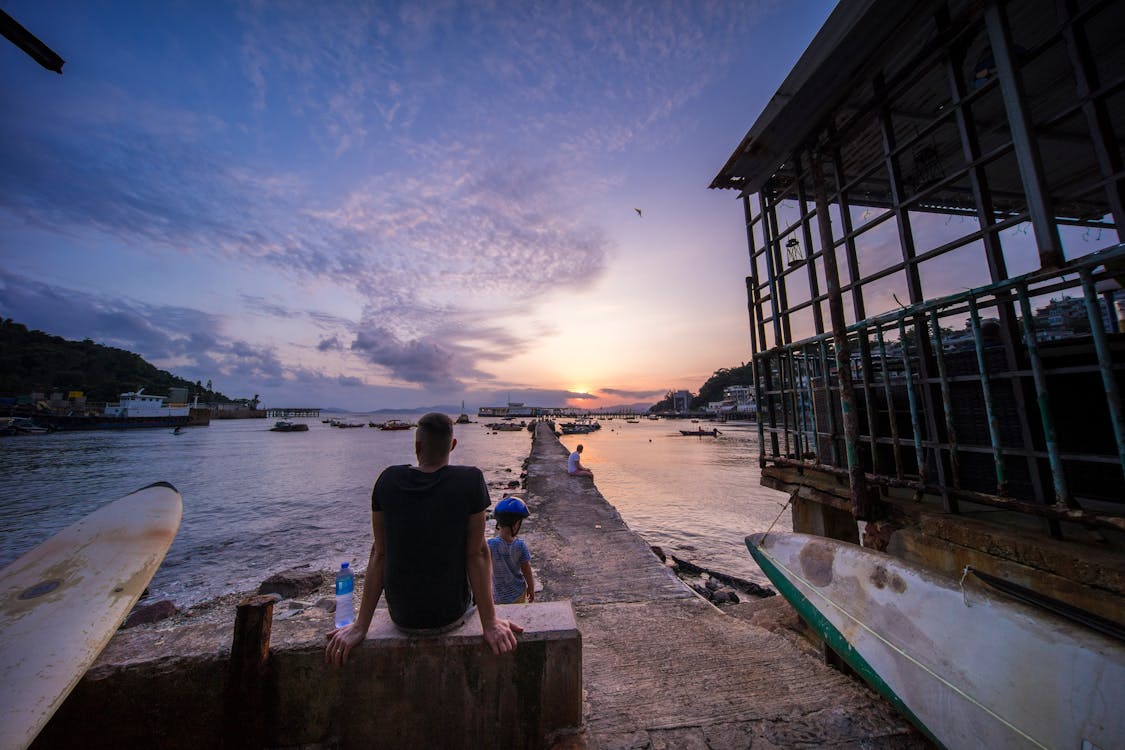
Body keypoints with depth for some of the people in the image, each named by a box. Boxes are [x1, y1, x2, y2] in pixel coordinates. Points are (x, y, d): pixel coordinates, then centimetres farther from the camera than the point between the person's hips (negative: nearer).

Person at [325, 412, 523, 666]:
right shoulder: (471, 480, -22)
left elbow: (378, 553, -8)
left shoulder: (388, 480, -12)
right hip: (451, 614, -2)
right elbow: (477, 553, -19)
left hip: (401, 616, 3)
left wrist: (361, 626, 1)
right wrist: (490, 623, -11)